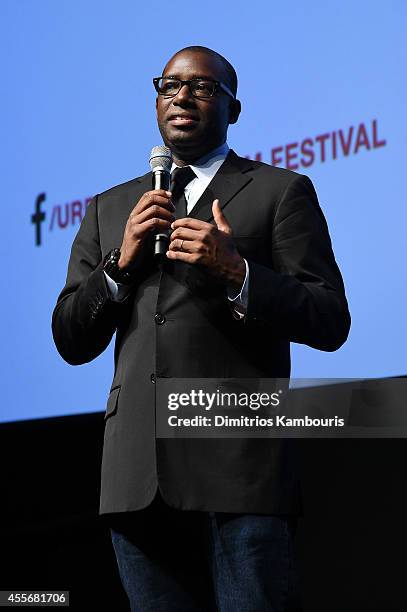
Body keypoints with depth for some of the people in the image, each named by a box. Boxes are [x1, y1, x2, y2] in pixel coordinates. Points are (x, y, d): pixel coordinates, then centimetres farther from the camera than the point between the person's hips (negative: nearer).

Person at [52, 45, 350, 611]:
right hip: (138, 476, 4)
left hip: (241, 465, -4)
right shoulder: (111, 209, 20)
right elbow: (70, 342, 15)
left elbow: (330, 323, 0)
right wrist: (121, 263, -2)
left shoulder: (280, 192, 9)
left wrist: (236, 272, -14)